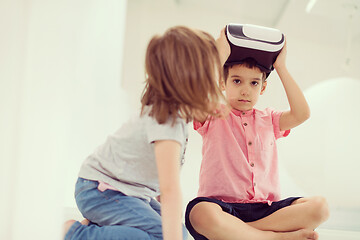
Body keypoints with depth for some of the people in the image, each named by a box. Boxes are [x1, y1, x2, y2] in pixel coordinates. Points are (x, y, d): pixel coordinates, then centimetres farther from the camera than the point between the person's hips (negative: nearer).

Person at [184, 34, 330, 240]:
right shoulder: (213, 117, 10)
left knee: (320, 206, -22)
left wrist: (281, 67, 7)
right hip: (223, 205, -4)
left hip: (265, 208, 4)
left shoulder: (268, 120, 21)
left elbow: (301, 114, 2)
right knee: (202, 214, -40)